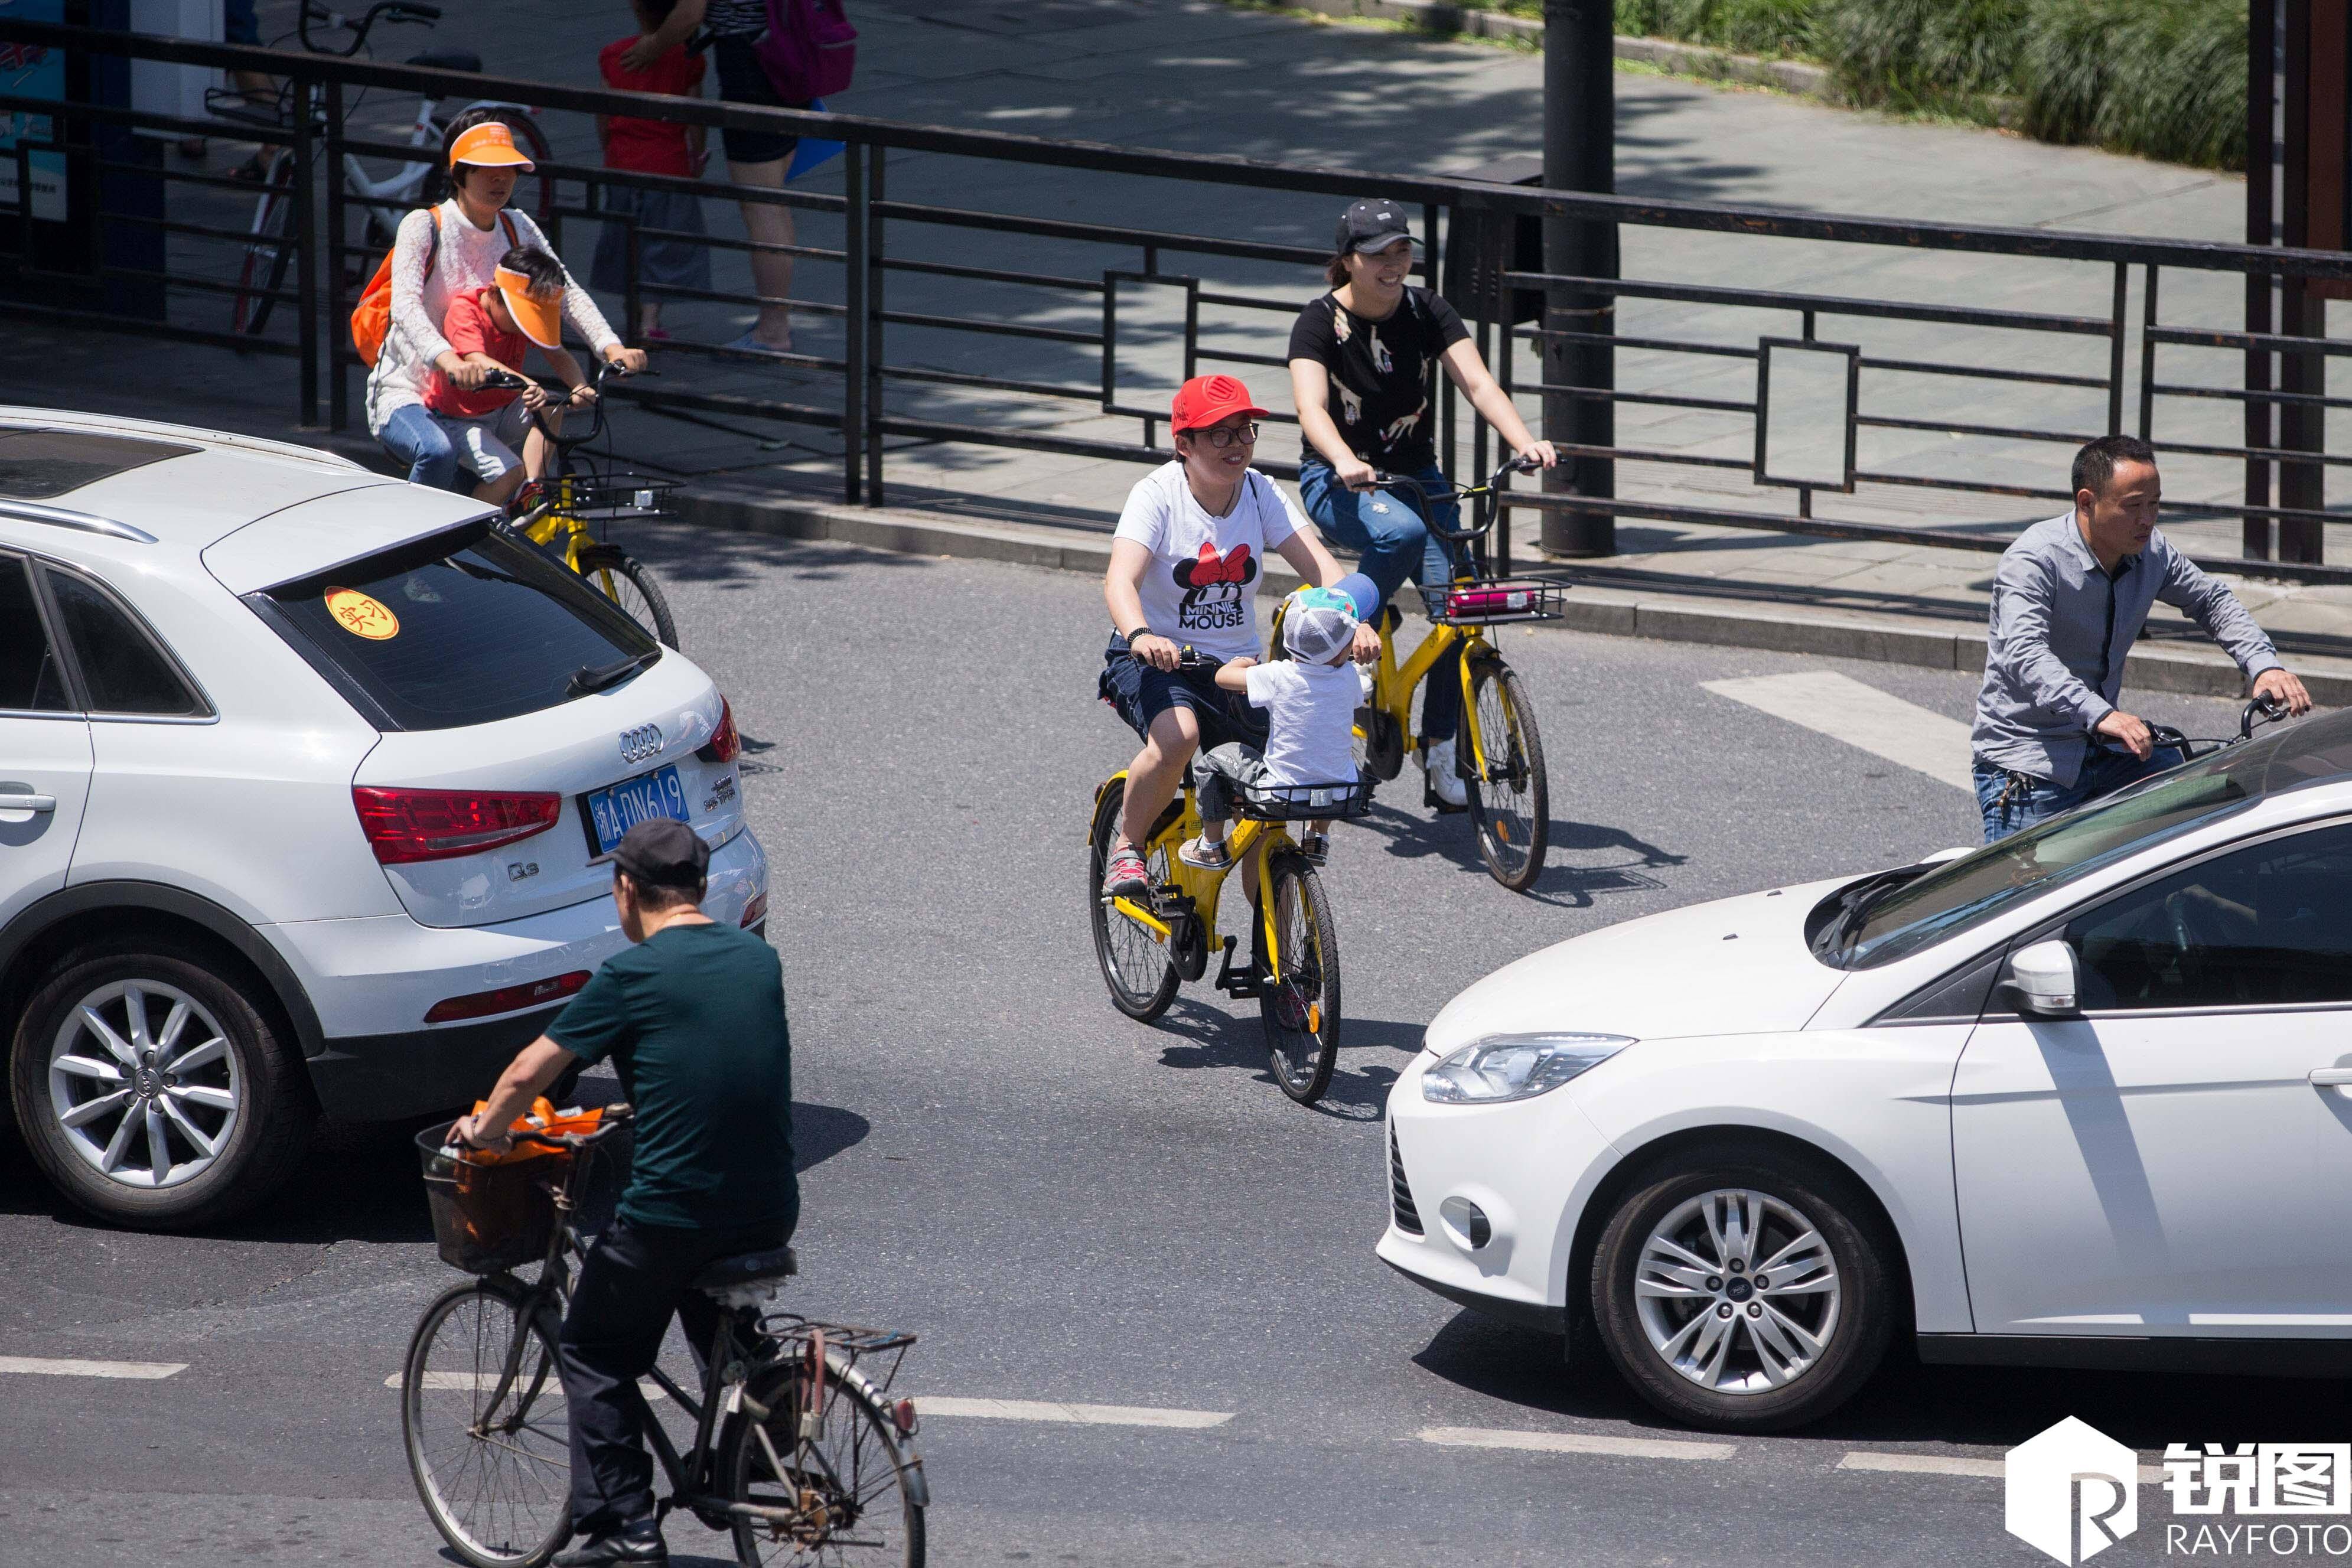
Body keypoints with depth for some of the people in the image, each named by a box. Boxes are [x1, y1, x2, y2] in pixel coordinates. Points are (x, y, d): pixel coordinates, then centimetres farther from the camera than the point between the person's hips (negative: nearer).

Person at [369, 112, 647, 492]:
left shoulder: (518, 229, 4)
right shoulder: (423, 226, -13)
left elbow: (567, 292, -5)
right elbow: (405, 304, -28)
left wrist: (611, 347, -24)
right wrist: (447, 359, -48)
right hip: (405, 395, -6)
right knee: (438, 453, -36)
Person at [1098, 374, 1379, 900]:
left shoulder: (1260, 492, -1)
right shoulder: (1158, 493, -14)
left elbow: (1317, 562, -12)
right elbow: (1120, 579, -28)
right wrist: (1141, 635, -50)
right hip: (1157, 660, -4)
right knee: (1178, 735, -36)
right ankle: (1126, 848, -14)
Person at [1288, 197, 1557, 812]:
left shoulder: (1426, 312, -2)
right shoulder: (1321, 322, -12)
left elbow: (1477, 382, -14)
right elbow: (1311, 406, -28)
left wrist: (1525, 441, -32)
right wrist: (1346, 462, -48)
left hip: (1415, 476, 4)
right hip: (1339, 481, -4)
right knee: (1402, 532, -37)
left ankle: (1440, 757, -2)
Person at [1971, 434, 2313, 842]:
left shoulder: (2152, 552, 1)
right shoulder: (2033, 560, -21)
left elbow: (2214, 601, 17)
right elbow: (2024, 655, -35)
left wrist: (2264, 667, -2)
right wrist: (2099, 714, -50)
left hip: (2105, 753, 7)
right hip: (2026, 759, -6)